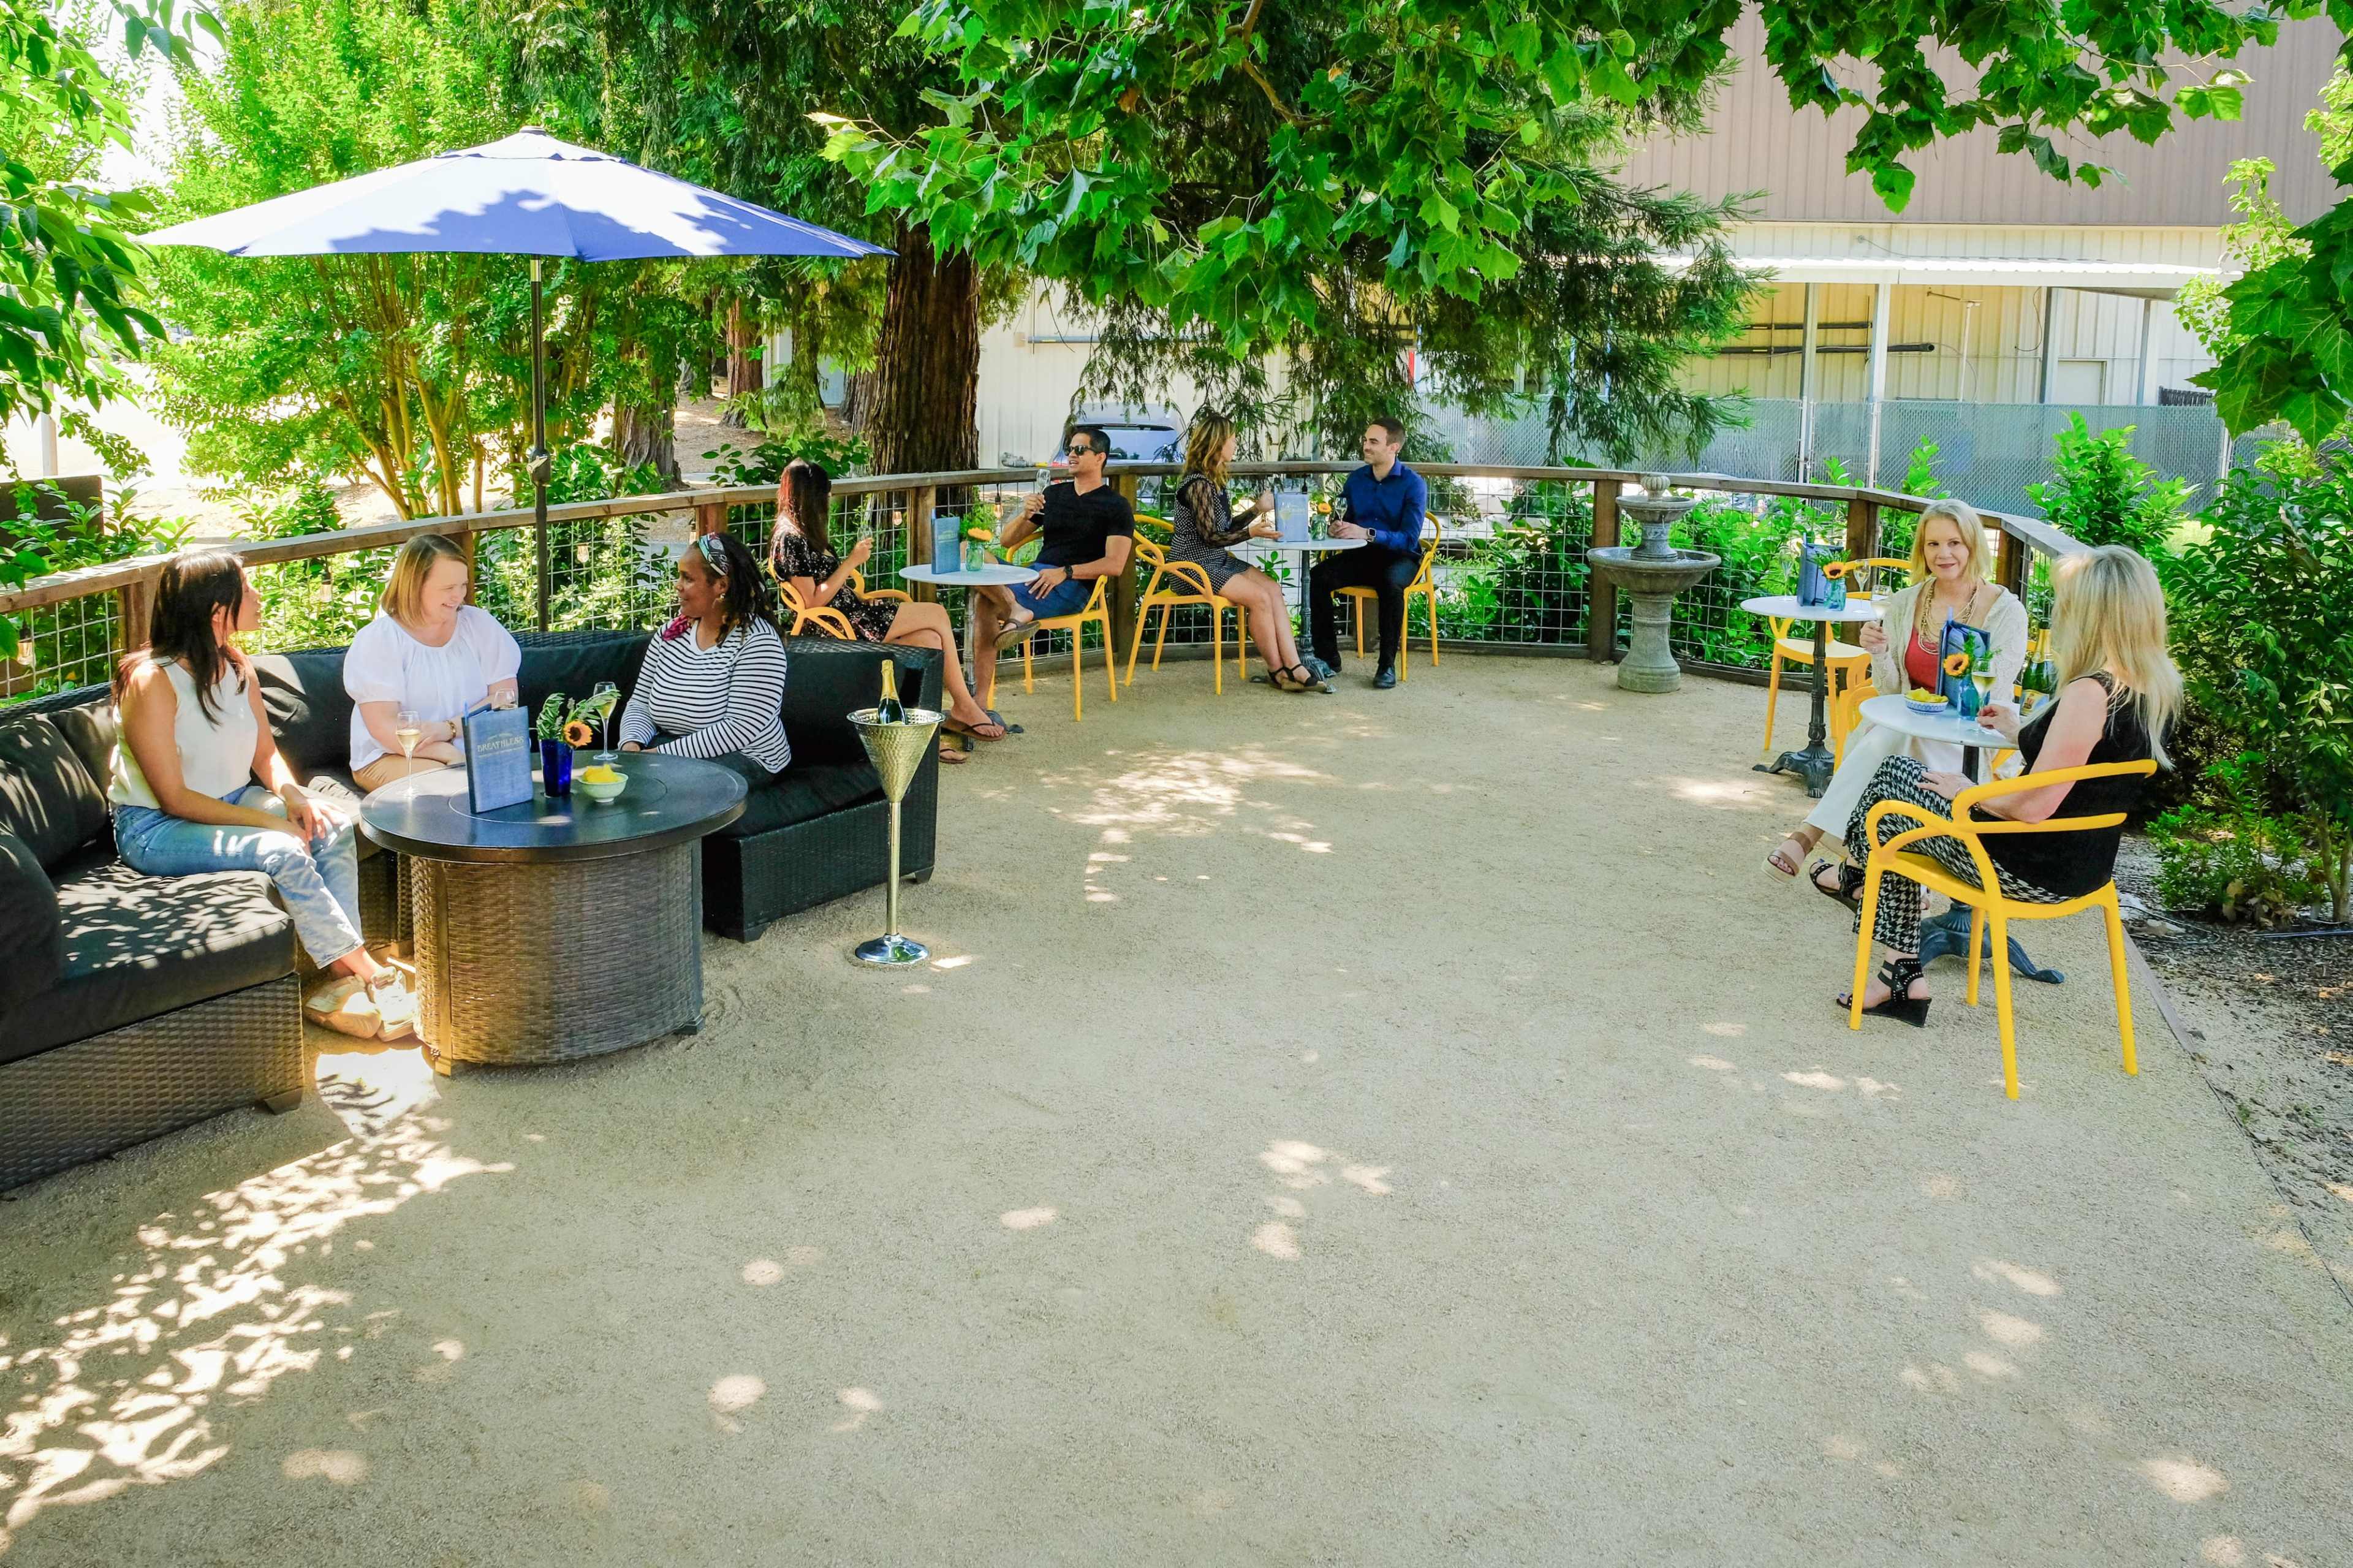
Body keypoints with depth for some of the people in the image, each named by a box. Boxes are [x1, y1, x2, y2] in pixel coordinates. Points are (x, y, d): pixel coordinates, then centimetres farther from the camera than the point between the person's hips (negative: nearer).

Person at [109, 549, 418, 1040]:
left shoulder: (237, 668, 2)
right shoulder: (151, 681, -20)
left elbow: (266, 753, 10)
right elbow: (174, 798, -20)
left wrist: (292, 795, -12)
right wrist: (270, 821, -24)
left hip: (231, 804, 7)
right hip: (155, 829, -7)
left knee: (333, 829, -19)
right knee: (282, 853, -31)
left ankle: (344, 982, -24)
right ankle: (374, 978, -24)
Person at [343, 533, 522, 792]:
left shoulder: (479, 624, 7)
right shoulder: (376, 641, -4)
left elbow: (505, 697, 0)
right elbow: (385, 727, -13)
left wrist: (449, 729, -18)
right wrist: (457, 760, -25)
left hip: (477, 746, 4)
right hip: (393, 756, -3)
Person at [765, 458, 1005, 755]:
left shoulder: (805, 534, 19)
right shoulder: (789, 539, -12)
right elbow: (813, 602, -17)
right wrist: (851, 563, -14)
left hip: (851, 614, 10)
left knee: (930, 639, -12)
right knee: (937, 615, -10)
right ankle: (964, 706, 0)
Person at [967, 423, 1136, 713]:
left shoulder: (1116, 506, 5)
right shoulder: (1053, 494, 23)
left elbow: (1115, 565, -9)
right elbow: (1005, 541, 20)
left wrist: (1065, 572, -19)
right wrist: (1024, 515, -1)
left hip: (1072, 586, -6)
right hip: (1034, 575, 6)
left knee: (985, 601, -28)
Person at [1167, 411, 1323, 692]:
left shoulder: (1213, 480, 13)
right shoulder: (1198, 484, -18)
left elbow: (1226, 527, 13)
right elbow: (1211, 536, -20)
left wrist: (1258, 509, 11)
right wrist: (1251, 533, -28)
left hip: (1218, 560, 10)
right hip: (1195, 566, -10)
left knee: (1273, 588, -7)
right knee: (1259, 597, -20)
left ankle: (1293, 667, -14)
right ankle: (1277, 670, -7)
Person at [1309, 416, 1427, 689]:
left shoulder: (1413, 484, -9)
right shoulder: (1357, 479, 7)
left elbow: (1409, 539, -19)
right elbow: (1344, 522, 13)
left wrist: (1367, 534, -32)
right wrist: (1337, 529, -13)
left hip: (1399, 557, -4)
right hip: (1361, 555, 5)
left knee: (1391, 583, -40)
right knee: (1316, 577, -23)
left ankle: (1388, 665, -28)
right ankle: (1328, 659, -14)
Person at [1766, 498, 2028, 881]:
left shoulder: (2006, 610, -4)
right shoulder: (1906, 604, 7)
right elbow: (1891, 690, 6)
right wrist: (1879, 655, -14)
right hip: (1910, 727, 4)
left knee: (1889, 736, -33)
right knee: (1879, 732, -32)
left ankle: (1808, 833, -34)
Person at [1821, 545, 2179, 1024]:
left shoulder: (2091, 693, -27)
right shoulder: (2156, 688, 0)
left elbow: (2033, 807, -27)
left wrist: (1968, 791, -9)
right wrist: (2020, 732, 20)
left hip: (2035, 870, -9)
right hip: (2083, 864, 9)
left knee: (1891, 776, 8)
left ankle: (1855, 876, 39)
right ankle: (1901, 977, 20)